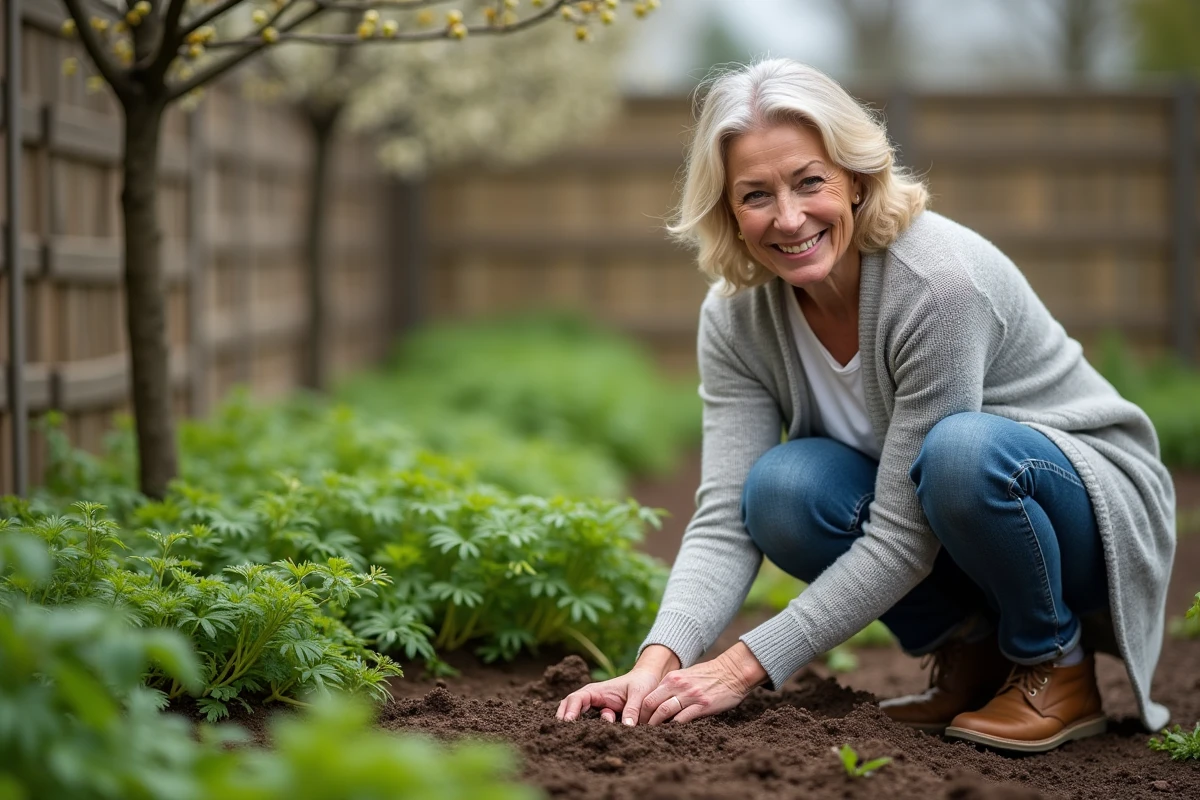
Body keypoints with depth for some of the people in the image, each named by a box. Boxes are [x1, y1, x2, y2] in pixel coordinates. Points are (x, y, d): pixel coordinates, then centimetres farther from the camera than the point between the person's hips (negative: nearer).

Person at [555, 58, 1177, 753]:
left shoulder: (940, 281, -30)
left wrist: (749, 665, -29)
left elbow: (902, 539, -29)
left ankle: (1058, 666, -9)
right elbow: (725, 521, -17)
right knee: (779, 488, -25)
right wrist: (658, 662, -34)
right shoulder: (737, 317, -12)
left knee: (962, 450, -38)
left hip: (1096, 505, -5)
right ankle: (969, 651, 0)